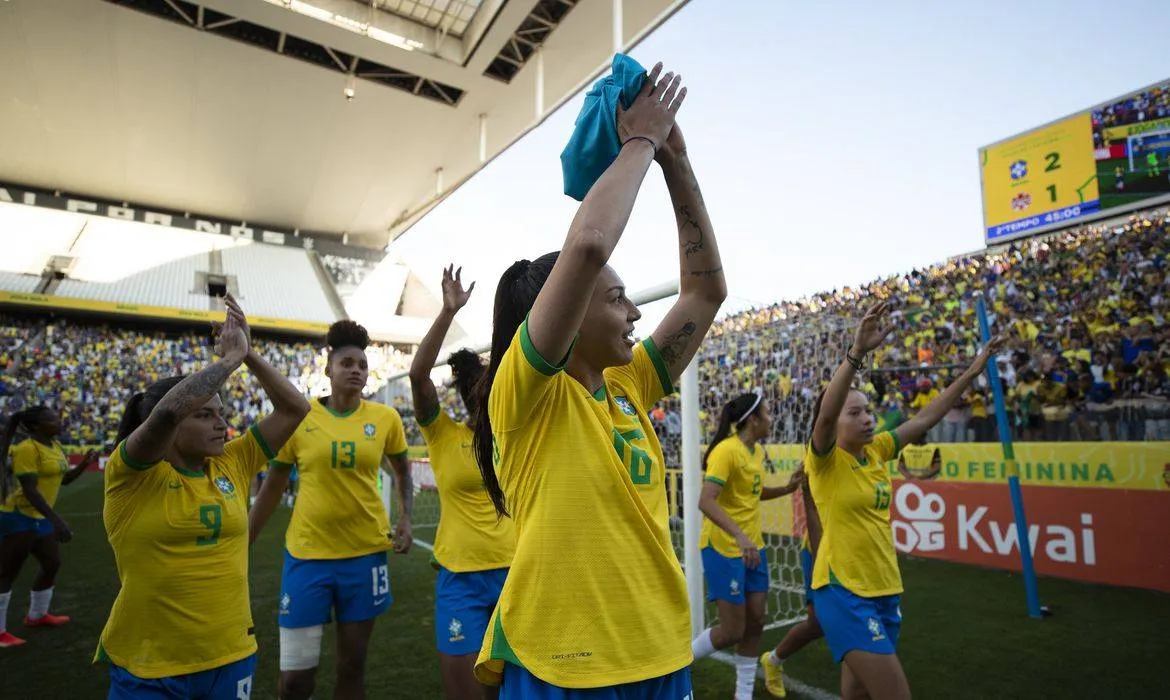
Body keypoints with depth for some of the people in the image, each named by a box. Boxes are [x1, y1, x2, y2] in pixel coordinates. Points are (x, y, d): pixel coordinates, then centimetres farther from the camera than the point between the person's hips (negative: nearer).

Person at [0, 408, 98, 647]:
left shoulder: (55, 446, 6)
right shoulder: (27, 449, -20)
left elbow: (64, 479, 15)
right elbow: (30, 490, -25)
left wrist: (84, 465, -4)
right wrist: (56, 520, -29)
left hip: (41, 518, 9)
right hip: (19, 517, -9)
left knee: (52, 564, 16)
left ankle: (36, 616, 33)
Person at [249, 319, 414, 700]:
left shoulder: (385, 418, -3)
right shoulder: (298, 417, -4)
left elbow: (402, 470, 13)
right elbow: (272, 487, 5)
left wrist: (405, 518, -1)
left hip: (366, 552, 1)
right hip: (307, 553, 0)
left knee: (351, 667, 14)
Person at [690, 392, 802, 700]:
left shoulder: (757, 450, 7)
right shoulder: (726, 450, -20)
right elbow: (706, 502, -29)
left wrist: (788, 488, 8)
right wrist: (739, 536, -38)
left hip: (753, 547, 8)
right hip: (723, 549, -8)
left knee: (756, 623, 10)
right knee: (733, 631, -2)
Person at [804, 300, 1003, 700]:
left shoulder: (877, 451, 5)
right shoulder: (824, 460, -13)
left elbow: (925, 418, 10)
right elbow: (825, 414, -33)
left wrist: (973, 371, 9)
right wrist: (857, 352, -43)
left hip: (885, 590, 7)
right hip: (844, 593, -7)